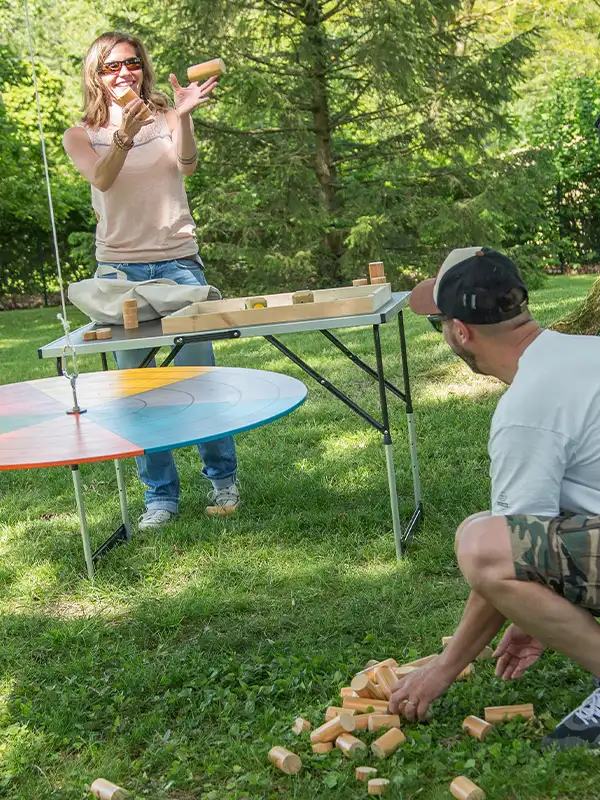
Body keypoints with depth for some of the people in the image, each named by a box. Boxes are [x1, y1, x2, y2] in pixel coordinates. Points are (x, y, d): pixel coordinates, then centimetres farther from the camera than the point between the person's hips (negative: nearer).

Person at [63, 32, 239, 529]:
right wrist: (125, 136, -34)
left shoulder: (165, 117, 5)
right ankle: (160, 495, 13)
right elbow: (101, 178, -16)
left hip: (179, 262, -1)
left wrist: (184, 115, -33)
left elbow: (187, 165, -16)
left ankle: (224, 479, 16)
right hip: (120, 269, 1)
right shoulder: (81, 135, 6)